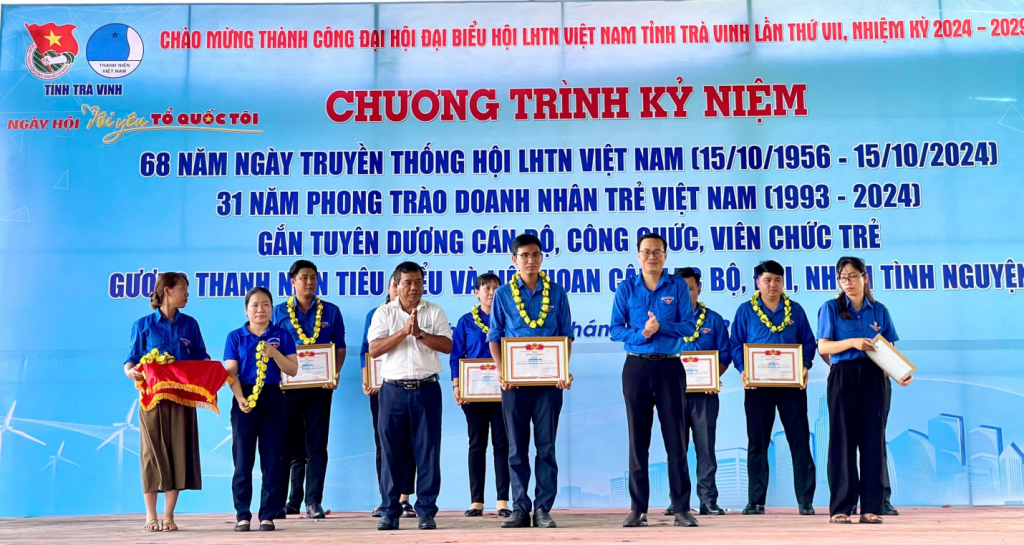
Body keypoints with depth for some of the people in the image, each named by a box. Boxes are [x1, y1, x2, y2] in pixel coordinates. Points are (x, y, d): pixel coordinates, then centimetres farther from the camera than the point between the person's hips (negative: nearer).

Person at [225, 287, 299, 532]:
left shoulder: (282, 335, 5)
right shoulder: (235, 337, 4)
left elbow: (293, 370, 0)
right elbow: (231, 372, -3)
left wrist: (274, 353, -16)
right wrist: (240, 398, -18)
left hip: (273, 399, 0)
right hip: (245, 399, 0)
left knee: (273, 459, 1)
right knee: (243, 458, 2)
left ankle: (268, 514, 8)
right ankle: (242, 514, 9)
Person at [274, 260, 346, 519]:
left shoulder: (331, 311, 7)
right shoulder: (279, 312, 7)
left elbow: (340, 348, 7)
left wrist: (335, 374, -9)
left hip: (319, 387, 0)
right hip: (287, 386, 1)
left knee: (316, 446, -1)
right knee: (290, 446, 6)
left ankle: (314, 502, 2)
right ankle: (292, 500, 16)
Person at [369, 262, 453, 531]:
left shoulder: (435, 312, 6)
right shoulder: (384, 313, 5)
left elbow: (447, 346, -4)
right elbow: (374, 350, -6)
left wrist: (419, 333, -15)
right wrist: (404, 331, -14)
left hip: (427, 389, 0)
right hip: (394, 390, 0)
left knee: (428, 450, 1)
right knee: (391, 451, 3)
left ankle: (426, 511, 8)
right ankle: (389, 511, 10)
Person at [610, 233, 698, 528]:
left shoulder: (678, 286, 3)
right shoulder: (626, 288, 4)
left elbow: (689, 327, -3)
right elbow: (615, 330, 0)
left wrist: (661, 326, -18)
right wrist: (641, 334, -18)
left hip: (670, 366, -1)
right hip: (636, 367, 1)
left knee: (676, 438, 0)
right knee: (638, 439, 4)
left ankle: (681, 508, 5)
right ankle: (638, 508, 10)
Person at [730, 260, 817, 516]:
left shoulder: (795, 310, 9)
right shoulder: (746, 310, 6)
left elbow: (808, 342, 8)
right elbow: (736, 345, 3)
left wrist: (805, 366, -10)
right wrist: (743, 370, -13)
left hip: (792, 383, 1)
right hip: (758, 384, 0)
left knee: (800, 439, -1)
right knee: (757, 442, 4)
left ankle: (806, 500, 4)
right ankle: (755, 500, 10)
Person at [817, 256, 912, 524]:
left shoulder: (879, 310, 11)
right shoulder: (831, 308, 4)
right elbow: (823, 346, -3)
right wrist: (853, 342, -17)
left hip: (873, 379, 2)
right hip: (843, 378, -2)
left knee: (873, 439, 0)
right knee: (843, 439, -3)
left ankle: (871, 507, 4)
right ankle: (840, 507, 1)